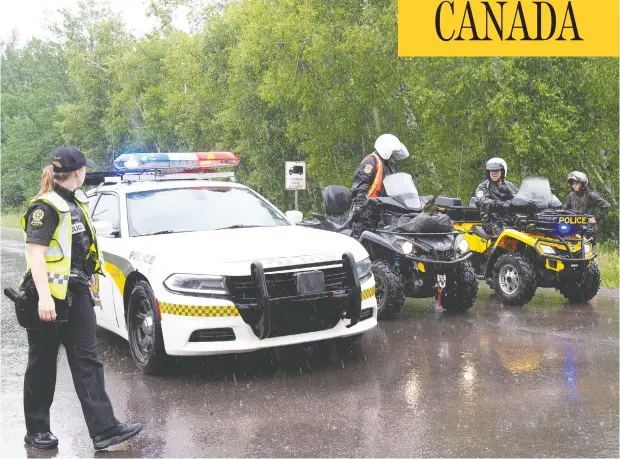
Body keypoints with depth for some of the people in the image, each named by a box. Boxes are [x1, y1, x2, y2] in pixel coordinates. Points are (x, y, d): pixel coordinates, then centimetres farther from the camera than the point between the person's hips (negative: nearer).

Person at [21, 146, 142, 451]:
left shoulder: (75, 203, 13)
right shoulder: (46, 207, -14)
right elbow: (35, 253, -20)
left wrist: (86, 277, 24)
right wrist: (44, 297, -27)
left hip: (77, 294, 8)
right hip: (50, 297, -8)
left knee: (87, 362, 3)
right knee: (43, 366, 5)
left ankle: (104, 429, 2)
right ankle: (36, 431, 19)